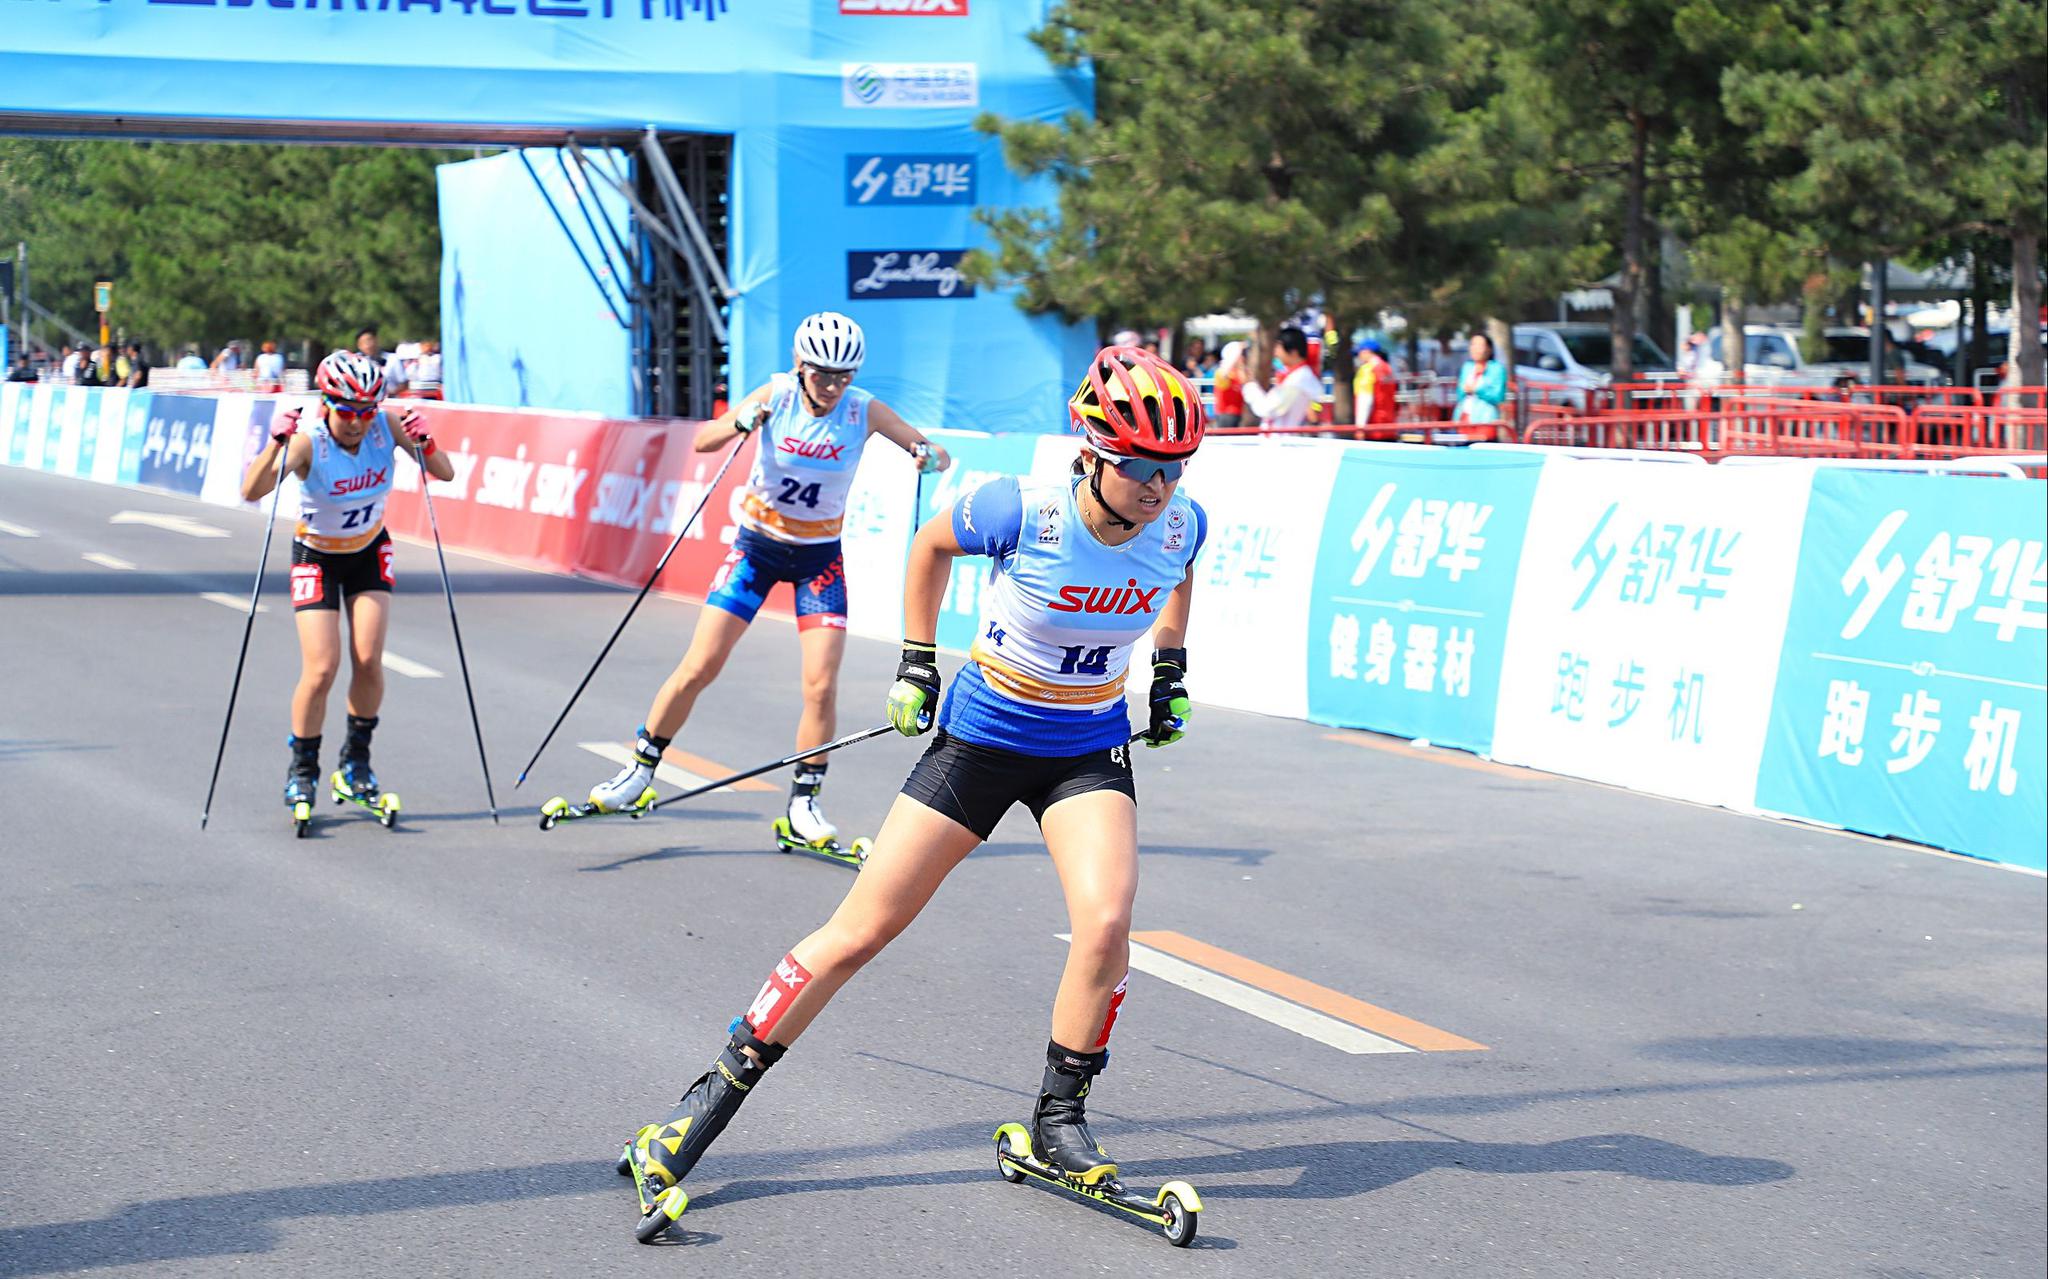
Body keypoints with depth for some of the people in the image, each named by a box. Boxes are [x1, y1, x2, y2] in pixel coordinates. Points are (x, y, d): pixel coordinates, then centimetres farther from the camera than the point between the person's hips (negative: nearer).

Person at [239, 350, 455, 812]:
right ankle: (302, 770, 8)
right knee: (321, 668, -11)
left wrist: (424, 444, -36)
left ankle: (357, 758, 14)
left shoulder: (386, 427, -19)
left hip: (369, 552, 3)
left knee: (368, 660, -8)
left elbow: (444, 474, -17)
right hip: (317, 556, -3)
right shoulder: (309, 441, -29)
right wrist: (276, 444, -54)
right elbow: (251, 492, -40)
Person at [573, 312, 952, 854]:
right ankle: (640, 772, 11)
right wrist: (743, 422, -39)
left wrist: (929, 457, -33)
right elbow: (703, 441, -19)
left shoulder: (864, 411, -13)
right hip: (758, 545, 0)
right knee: (699, 667, -5)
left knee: (821, 684, -11)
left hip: (819, 557, 0)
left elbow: (938, 456, -9)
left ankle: (803, 808, 3)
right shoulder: (778, 394, -13)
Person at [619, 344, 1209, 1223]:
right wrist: (916, 664, 0)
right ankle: (717, 1094, 14)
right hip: (980, 735, -2)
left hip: (1090, 748, 2)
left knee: (1106, 922, -22)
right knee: (860, 931, -1)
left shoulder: (1181, 525, -14)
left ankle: (1058, 1118, 1)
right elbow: (931, 545, -2)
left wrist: (1171, 671, 14)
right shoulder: (1020, 511, -25)